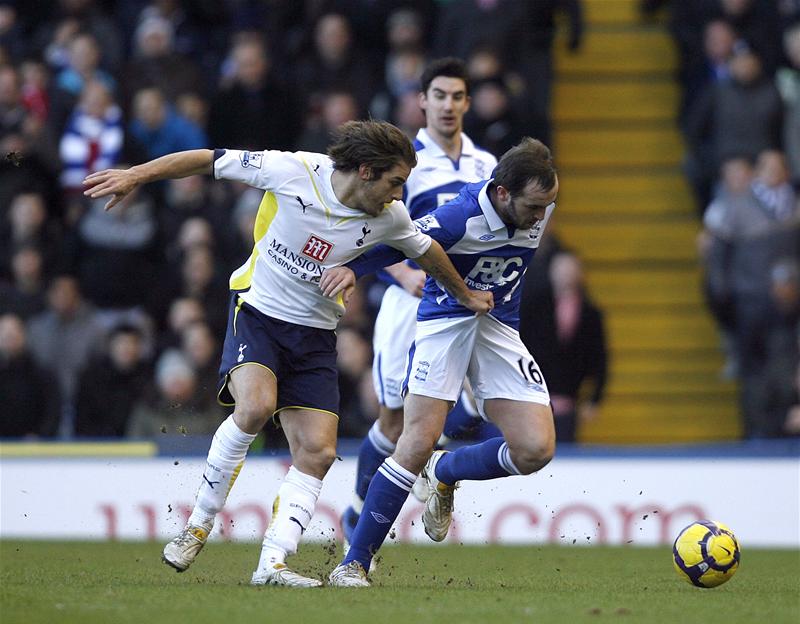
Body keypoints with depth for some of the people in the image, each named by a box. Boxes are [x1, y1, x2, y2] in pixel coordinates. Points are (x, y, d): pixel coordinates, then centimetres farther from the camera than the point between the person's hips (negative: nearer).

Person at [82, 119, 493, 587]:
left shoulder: (389, 216, -6)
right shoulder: (294, 171, -18)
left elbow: (426, 251, 16)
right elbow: (210, 161, -10)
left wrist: (465, 295, 30)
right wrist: (136, 176, -13)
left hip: (316, 332, 4)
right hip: (259, 310, -4)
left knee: (318, 452, -8)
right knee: (255, 406, -30)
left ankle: (273, 563, -4)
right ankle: (199, 525, -12)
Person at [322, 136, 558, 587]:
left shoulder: (540, 206, -6)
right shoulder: (460, 217, -23)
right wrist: (352, 268, -28)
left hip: (500, 330, 5)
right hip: (446, 319, -5)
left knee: (536, 449, -11)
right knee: (419, 443, -18)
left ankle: (445, 474, 19)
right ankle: (354, 564, -10)